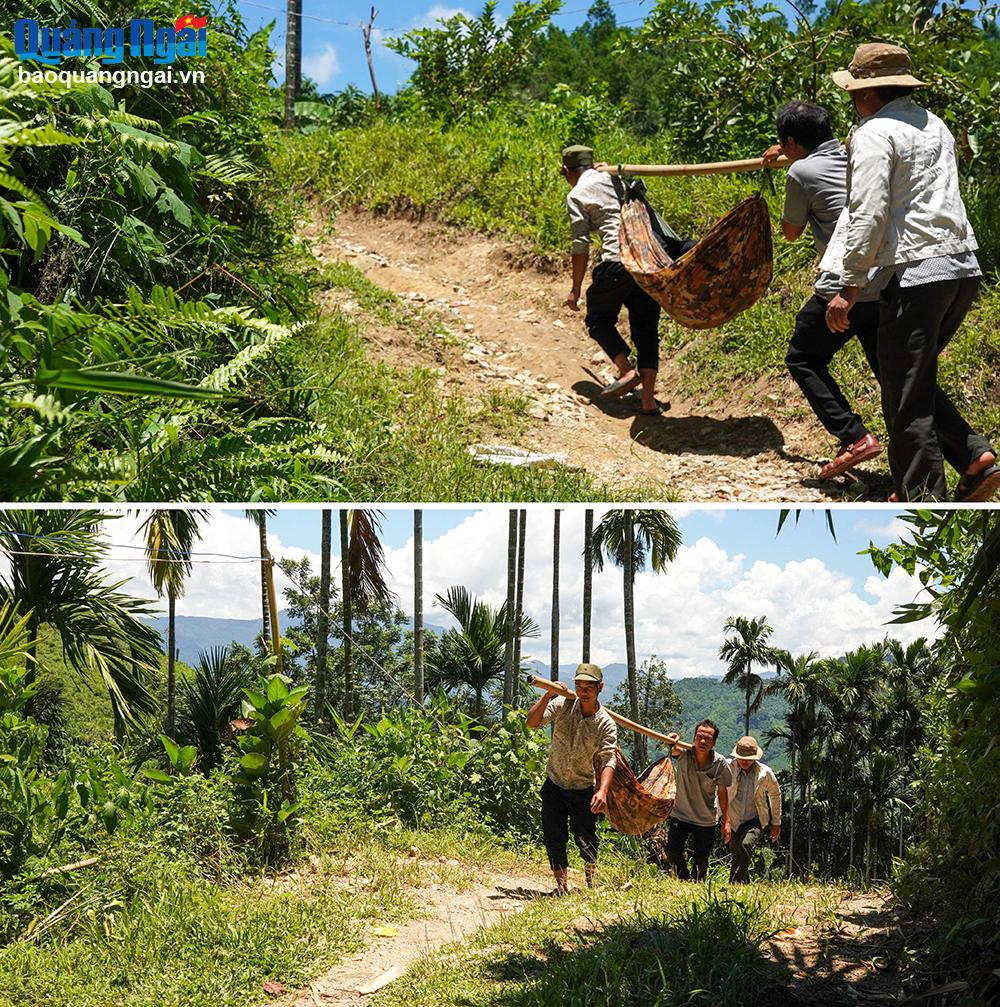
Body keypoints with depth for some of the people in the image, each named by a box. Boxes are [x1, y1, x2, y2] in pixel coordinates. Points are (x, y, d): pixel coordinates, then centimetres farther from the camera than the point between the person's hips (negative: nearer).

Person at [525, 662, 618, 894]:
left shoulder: (606, 724, -13)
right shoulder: (562, 705, -11)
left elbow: (608, 760, -19)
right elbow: (532, 722, -20)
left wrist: (602, 791, -34)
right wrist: (547, 696, -34)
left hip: (583, 789, -1)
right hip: (555, 785, 1)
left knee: (586, 839, -2)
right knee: (553, 838, 3)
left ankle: (592, 881, 21)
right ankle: (561, 883, 19)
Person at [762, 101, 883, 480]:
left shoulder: (801, 172, -4)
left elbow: (790, 232, 11)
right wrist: (791, 157, 54)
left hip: (846, 288, -6)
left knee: (803, 359, 13)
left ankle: (854, 437, -2)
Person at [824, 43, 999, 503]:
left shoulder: (874, 134, -6)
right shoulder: (935, 125, 19)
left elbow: (869, 215, -14)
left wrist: (849, 286, -10)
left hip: (917, 272, -9)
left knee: (906, 396, 0)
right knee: (918, 380, 20)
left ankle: (923, 500, 5)